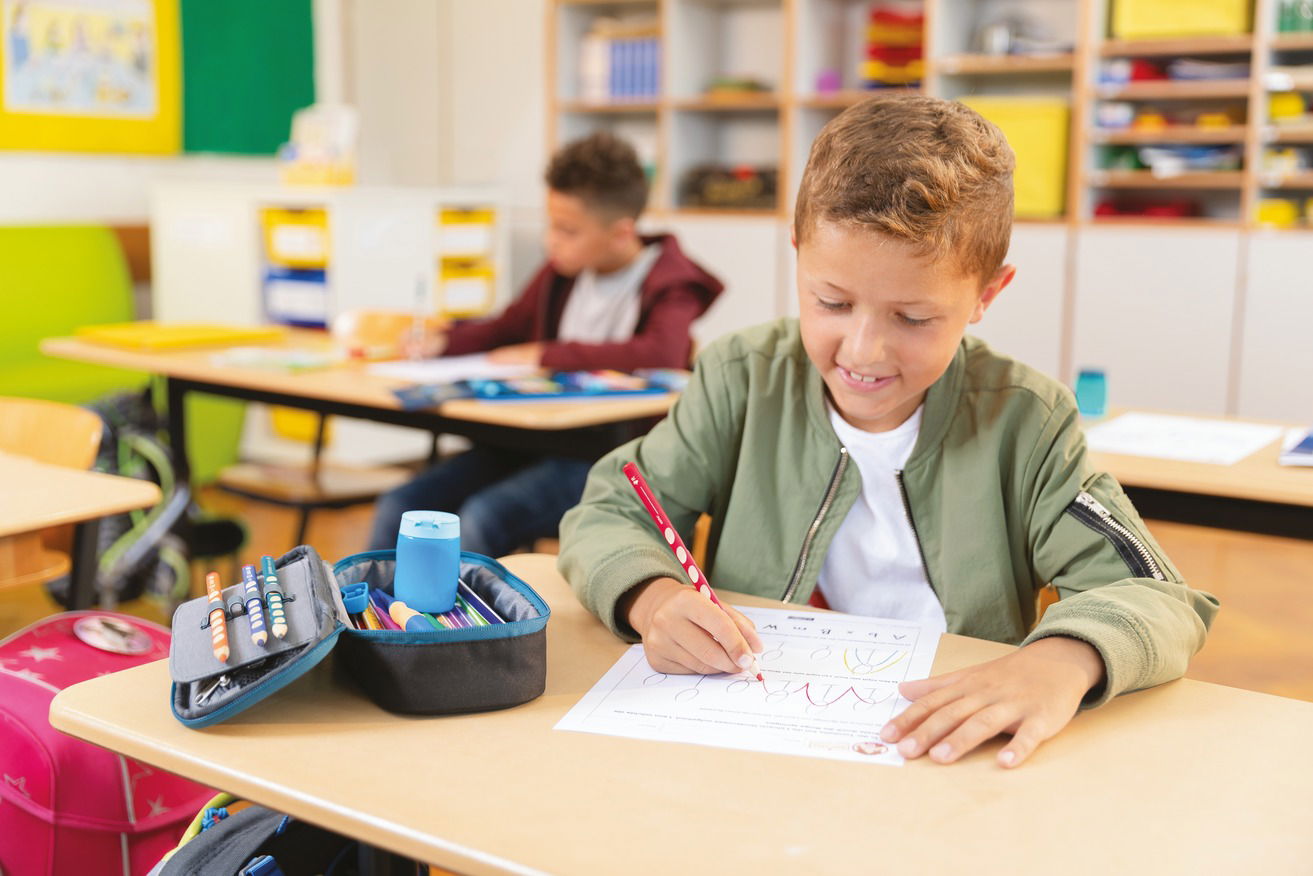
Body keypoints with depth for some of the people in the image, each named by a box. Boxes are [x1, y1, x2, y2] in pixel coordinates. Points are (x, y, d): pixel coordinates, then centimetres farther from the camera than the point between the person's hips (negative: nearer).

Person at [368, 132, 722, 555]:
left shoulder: (669, 286, -7)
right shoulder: (563, 273, 11)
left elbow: (661, 354, -28)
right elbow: (506, 329, 27)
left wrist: (545, 354, -20)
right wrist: (440, 343, 6)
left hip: (609, 456, -7)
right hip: (539, 439, 7)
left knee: (482, 518, -30)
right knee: (399, 506, -7)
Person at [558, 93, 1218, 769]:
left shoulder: (1022, 422, -7)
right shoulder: (744, 382, -2)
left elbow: (1157, 600, -12)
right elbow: (606, 516, 1)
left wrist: (1062, 660, -35)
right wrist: (653, 598, -22)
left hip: (951, 758, 0)